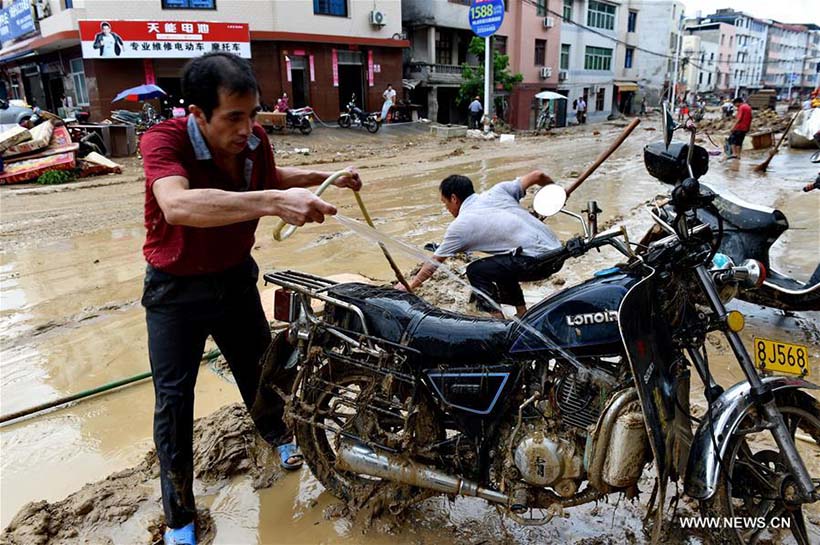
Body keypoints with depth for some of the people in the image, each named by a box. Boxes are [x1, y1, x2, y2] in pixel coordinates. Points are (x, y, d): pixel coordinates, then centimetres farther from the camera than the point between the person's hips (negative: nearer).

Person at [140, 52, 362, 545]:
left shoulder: (255, 138, -11)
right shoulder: (164, 140, -27)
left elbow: (272, 177, 14)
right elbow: (177, 205, -50)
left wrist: (327, 176, 4)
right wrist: (274, 202, -58)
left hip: (236, 276, 5)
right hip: (177, 288, -4)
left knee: (257, 367, 20)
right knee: (174, 398, 1)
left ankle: (277, 434, 50)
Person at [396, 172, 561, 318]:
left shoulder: (460, 226, 0)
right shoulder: (498, 191, 13)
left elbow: (434, 263, 9)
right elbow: (537, 175, 16)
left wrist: (409, 286, 21)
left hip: (536, 261, -8)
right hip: (556, 252, 8)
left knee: (475, 271, 3)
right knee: (501, 265, 28)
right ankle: (522, 316, 29)